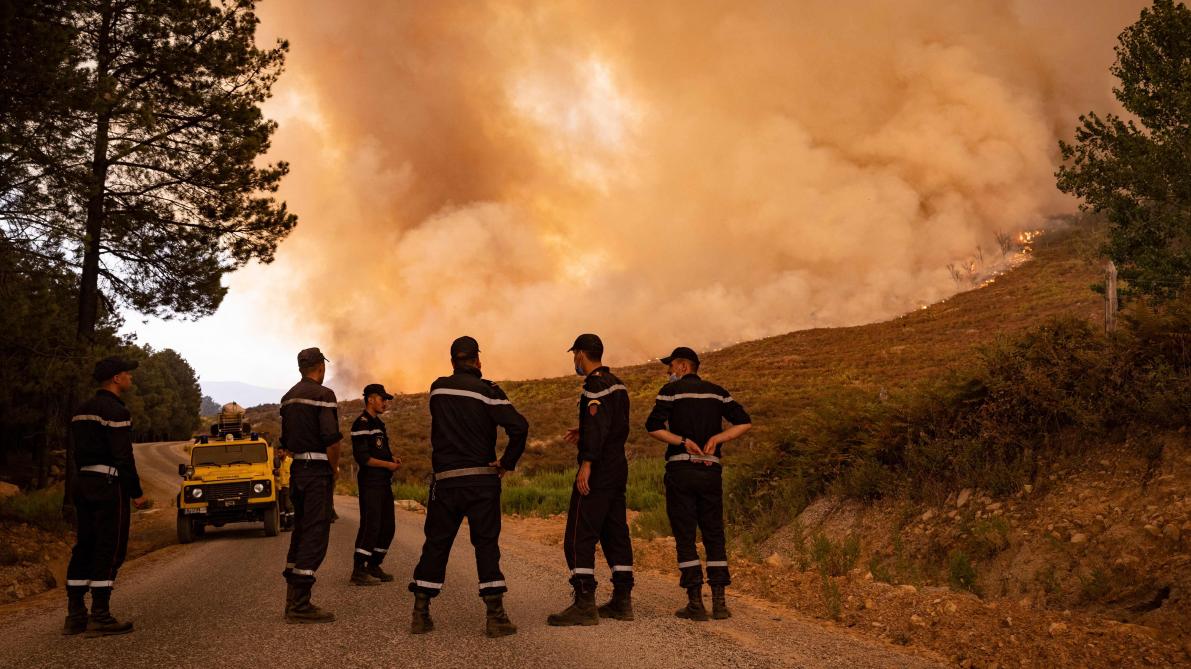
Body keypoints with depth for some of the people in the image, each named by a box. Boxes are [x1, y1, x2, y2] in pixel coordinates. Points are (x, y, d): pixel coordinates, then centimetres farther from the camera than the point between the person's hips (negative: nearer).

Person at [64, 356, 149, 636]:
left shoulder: (81, 411, 15)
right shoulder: (115, 411, -14)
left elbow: (80, 452, 17)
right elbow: (123, 457, -18)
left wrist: (84, 484, 20)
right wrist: (137, 493, -13)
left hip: (82, 483, 9)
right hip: (109, 484, -9)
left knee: (84, 548, 11)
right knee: (109, 550, -5)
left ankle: (75, 616, 12)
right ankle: (100, 618, -5)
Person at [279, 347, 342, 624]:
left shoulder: (289, 397, 16)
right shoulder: (323, 394, -11)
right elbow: (332, 439, -18)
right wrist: (333, 472, -6)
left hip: (297, 469, 9)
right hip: (318, 470, -9)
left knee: (301, 533, 15)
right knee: (315, 536, -8)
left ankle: (294, 601, 19)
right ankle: (299, 606, -11)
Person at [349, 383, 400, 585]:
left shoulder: (379, 424, 20)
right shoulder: (362, 424, -11)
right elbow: (362, 457, -19)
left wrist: (392, 459, 7)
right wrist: (388, 465, -15)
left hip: (384, 482, 10)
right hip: (370, 482, -10)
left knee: (388, 526, 11)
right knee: (370, 525, -10)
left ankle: (373, 567, 20)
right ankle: (359, 571, -5)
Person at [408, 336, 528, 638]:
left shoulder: (437, 389, 6)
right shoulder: (487, 390, -7)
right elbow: (518, 426, -17)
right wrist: (507, 462, -6)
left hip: (445, 480, 3)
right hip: (481, 480, -3)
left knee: (436, 544, 10)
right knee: (486, 545, 1)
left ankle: (421, 614, 12)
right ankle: (495, 616, -3)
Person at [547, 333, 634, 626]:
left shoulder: (595, 384, -13)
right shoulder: (617, 384, 17)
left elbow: (598, 424, -24)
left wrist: (586, 464, -28)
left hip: (598, 471, -10)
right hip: (618, 468, 10)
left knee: (579, 538, -8)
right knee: (616, 534, 12)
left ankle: (585, 604, -10)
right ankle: (622, 601, 15)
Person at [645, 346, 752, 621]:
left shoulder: (672, 390, 0)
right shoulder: (716, 392, 13)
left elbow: (653, 426, -14)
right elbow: (744, 422, 3)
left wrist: (684, 442, -9)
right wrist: (716, 438, -4)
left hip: (681, 469, -4)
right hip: (711, 471, 4)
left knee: (685, 537, 1)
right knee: (714, 536, 10)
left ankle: (695, 603, -1)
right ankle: (719, 602, 3)